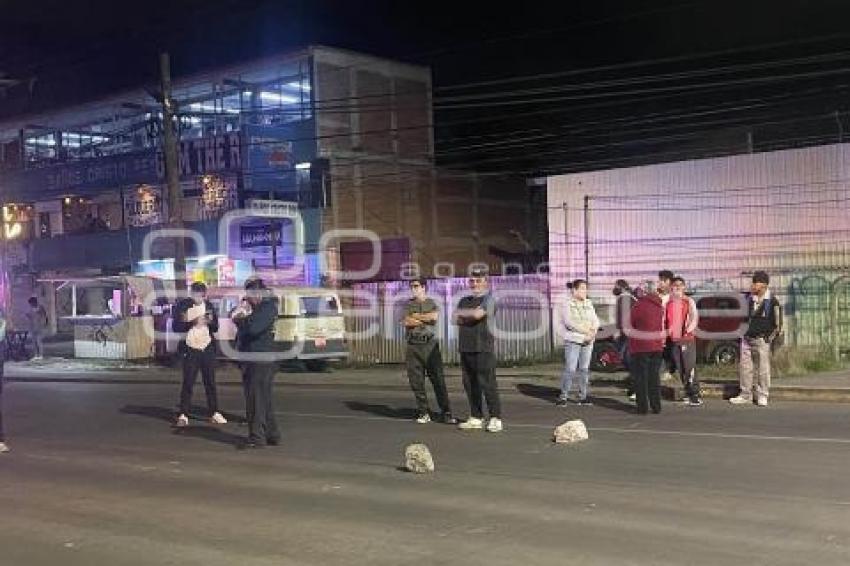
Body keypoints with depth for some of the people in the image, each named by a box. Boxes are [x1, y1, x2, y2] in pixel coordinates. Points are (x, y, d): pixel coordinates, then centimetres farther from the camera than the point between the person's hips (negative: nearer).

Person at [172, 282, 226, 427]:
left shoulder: (208, 305, 8)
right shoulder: (183, 305, -3)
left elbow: (215, 328, 12)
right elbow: (176, 327, -10)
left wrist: (211, 321, -10)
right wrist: (192, 322, -21)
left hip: (207, 348, 3)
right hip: (190, 349, -3)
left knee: (210, 382, 7)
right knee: (188, 383, -3)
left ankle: (215, 413, 13)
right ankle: (183, 415, 4)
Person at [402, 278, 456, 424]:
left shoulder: (432, 303, 11)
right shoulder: (409, 304, 14)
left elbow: (435, 317, -10)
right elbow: (406, 322, -4)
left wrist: (416, 316, -3)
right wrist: (426, 319, -4)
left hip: (430, 343, -2)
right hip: (413, 345, 2)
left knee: (438, 379, -6)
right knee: (416, 380, 1)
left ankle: (446, 413, -3)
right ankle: (423, 413, 10)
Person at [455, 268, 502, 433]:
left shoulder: (489, 299, -1)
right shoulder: (464, 301, 20)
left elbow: (477, 314, -17)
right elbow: (456, 320, 10)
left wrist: (463, 313, -1)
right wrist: (471, 316, -5)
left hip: (484, 348, -7)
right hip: (466, 348, 7)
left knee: (487, 383, -8)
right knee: (470, 384, 8)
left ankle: (495, 419, -3)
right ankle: (476, 418, 16)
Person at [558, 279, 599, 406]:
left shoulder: (589, 304, 13)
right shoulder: (568, 305, -3)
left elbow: (595, 320, 8)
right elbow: (569, 322, -15)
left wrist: (593, 331, -12)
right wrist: (586, 330, -18)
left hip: (588, 341, 5)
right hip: (573, 340, -5)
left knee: (584, 369, 5)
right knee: (570, 369, -9)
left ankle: (582, 396, 11)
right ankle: (563, 396, -1)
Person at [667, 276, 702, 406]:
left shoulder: (689, 301, 0)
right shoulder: (668, 303, 12)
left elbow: (695, 318, -9)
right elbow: (664, 319, 16)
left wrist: (688, 330, -23)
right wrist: (665, 332, 3)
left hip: (687, 339, -5)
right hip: (673, 340, 5)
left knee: (690, 368, -10)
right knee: (680, 369, 7)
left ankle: (695, 395, -8)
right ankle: (687, 393, 15)